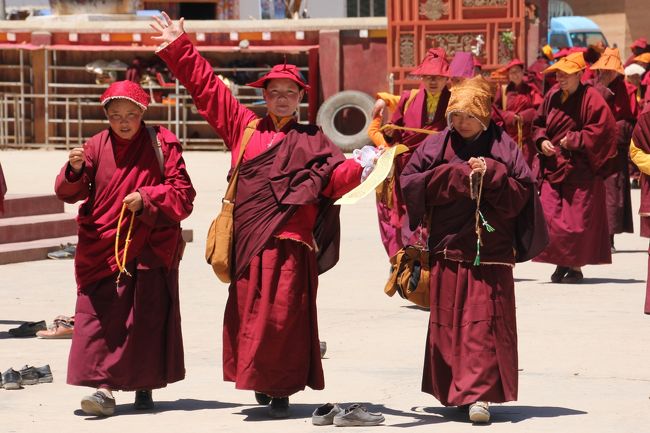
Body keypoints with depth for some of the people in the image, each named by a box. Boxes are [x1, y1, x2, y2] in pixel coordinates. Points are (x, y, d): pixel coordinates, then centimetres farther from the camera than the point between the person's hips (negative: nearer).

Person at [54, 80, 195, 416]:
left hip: (151, 247, -1)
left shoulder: (161, 144, 0)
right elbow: (69, 192, -3)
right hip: (102, 247, 1)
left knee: (148, 317, 3)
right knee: (100, 315, -9)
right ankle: (104, 388, -10)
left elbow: (182, 193, -3)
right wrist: (75, 170, -24)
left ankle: (145, 386, 18)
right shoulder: (97, 146, 5)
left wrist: (146, 199, -18)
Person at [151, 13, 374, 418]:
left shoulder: (311, 140, 10)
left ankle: (282, 389, 3)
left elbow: (335, 176, -3)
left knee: (284, 315, -5)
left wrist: (360, 168, -24)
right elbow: (207, 86, 17)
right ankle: (259, 382, 14)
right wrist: (178, 47, 16)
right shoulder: (244, 127, 15)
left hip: (291, 243, -2)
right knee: (249, 312, 2)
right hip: (249, 241, 2)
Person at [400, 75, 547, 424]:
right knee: (447, 321, 5)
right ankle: (452, 391, 17)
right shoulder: (436, 146, 6)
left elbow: (522, 194, -2)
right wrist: (449, 174, -12)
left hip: (490, 251, -2)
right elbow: (409, 182, 0)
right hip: (447, 249, 2)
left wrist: (491, 174, -16)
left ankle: (478, 394, -12)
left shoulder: (502, 147, 1)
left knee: (483, 321, -9)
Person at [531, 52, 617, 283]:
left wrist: (574, 140, -15)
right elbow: (539, 124, 20)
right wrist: (541, 141, 0)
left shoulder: (590, 98, -9)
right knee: (549, 218, -2)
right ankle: (561, 263, 12)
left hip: (581, 171, -5)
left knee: (578, 219, -2)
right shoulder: (552, 97, 9)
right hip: (553, 167, 5)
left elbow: (601, 129, -14)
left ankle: (576, 266, 12)